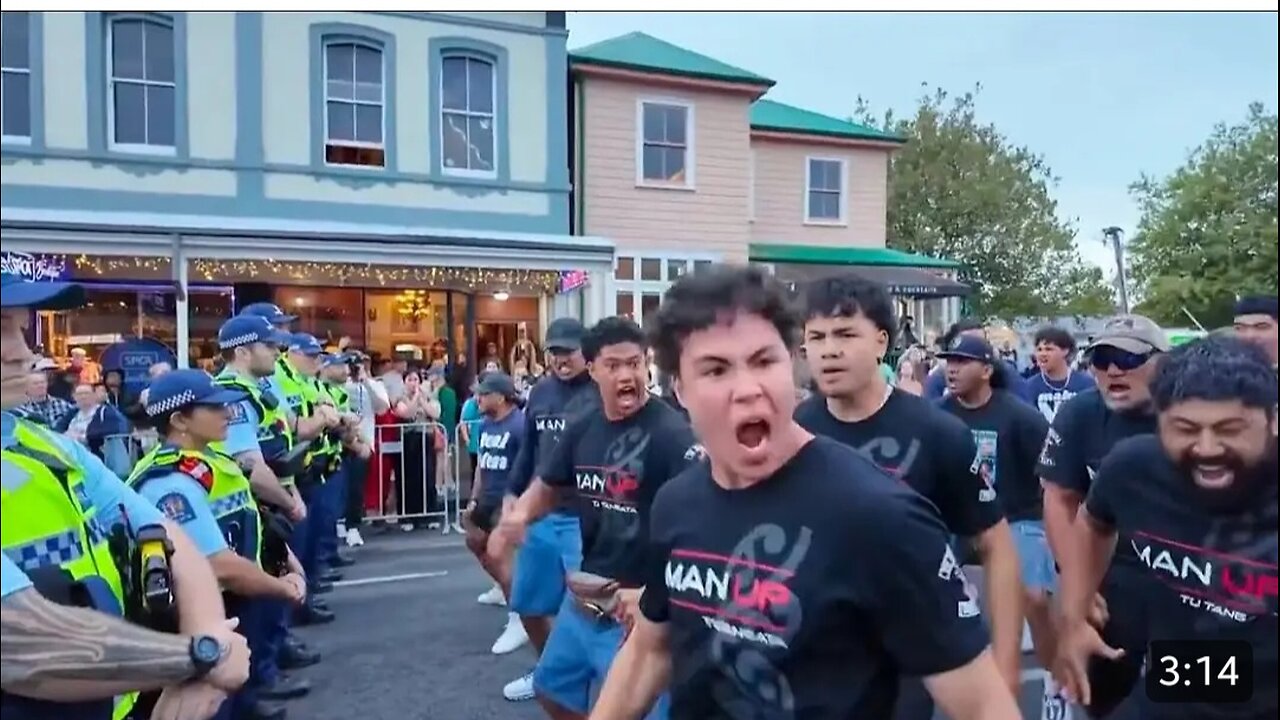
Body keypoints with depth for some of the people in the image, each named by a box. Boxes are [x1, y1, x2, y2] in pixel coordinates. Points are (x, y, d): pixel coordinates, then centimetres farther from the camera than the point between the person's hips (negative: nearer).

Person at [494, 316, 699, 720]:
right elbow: (547, 486, 17)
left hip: (639, 609, -7)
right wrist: (520, 513, -4)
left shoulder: (671, 434, -19)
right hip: (583, 599, 8)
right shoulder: (583, 430, 2)